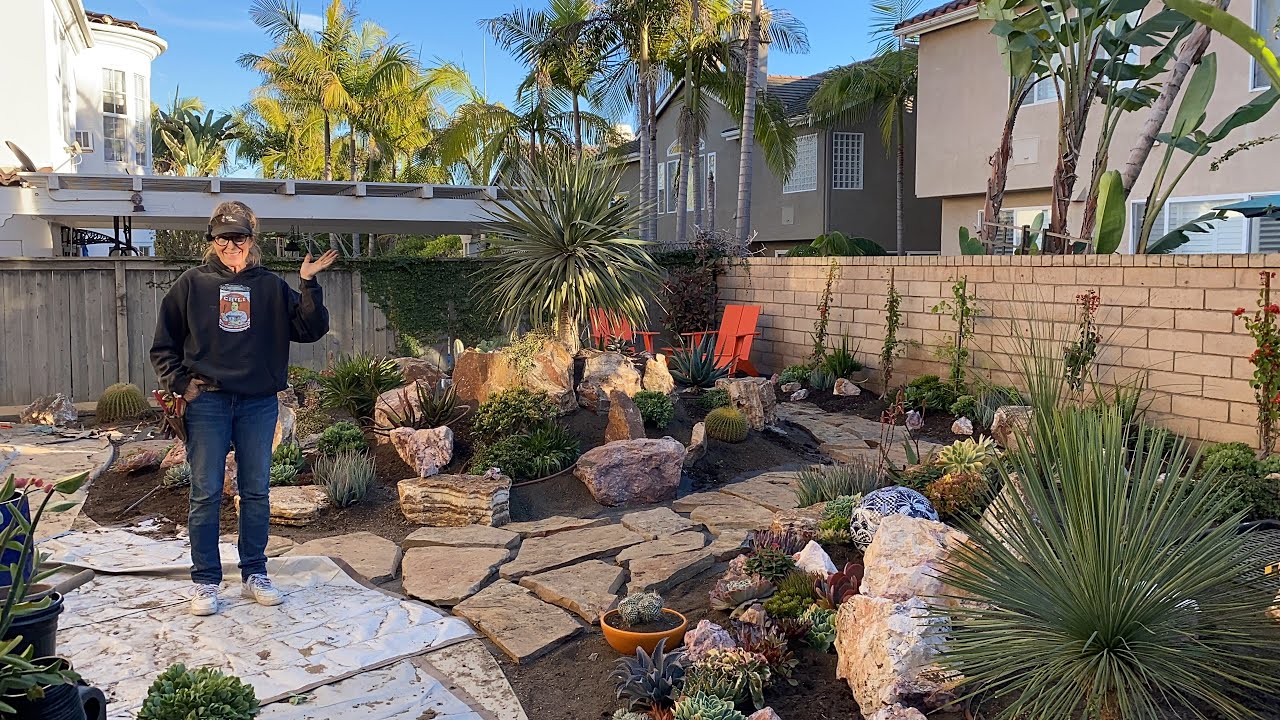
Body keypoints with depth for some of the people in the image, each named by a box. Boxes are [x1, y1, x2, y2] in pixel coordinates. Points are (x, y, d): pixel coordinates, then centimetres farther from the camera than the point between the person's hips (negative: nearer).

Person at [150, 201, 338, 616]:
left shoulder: (272, 287, 7)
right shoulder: (193, 284, 5)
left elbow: (311, 330, -1)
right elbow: (164, 344, 9)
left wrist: (309, 284, -11)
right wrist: (180, 382, -3)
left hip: (260, 404, 1)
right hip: (207, 402, -1)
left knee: (256, 492, 9)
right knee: (206, 494, 2)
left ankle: (255, 574, 21)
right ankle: (205, 581, 13)